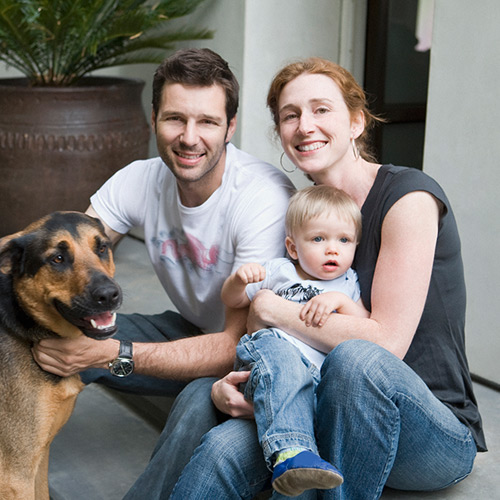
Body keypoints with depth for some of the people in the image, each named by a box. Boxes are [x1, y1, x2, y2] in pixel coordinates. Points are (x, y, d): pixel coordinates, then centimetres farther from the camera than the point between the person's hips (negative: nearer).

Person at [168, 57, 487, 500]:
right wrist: (230, 384, -9)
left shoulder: (408, 196, -12)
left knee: (358, 359, -38)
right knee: (224, 449, -25)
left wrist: (270, 309, -12)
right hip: (341, 418, 5)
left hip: (438, 434, -4)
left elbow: (386, 341, -19)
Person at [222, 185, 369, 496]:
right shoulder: (279, 271, 23)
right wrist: (239, 279, 4)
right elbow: (232, 301, 27)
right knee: (281, 355, -39)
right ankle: (289, 452, -55)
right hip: (268, 353, -2)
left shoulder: (349, 284, 23)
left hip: (317, 373, 2)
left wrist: (341, 300, -8)